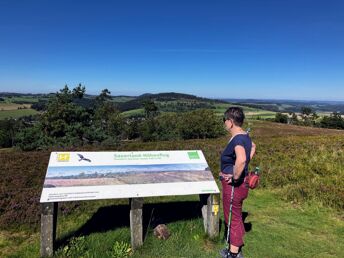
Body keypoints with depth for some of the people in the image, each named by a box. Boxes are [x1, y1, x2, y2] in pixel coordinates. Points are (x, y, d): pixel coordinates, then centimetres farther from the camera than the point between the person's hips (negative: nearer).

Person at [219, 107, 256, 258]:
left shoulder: (237, 139, -25)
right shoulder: (244, 136, 4)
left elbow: (241, 160, -44)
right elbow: (253, 147, 26)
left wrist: (235, 177, -29)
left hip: (234, 185, -10)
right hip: (240, 183, 10)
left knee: (233, 217, 6)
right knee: (235, 216, 22)